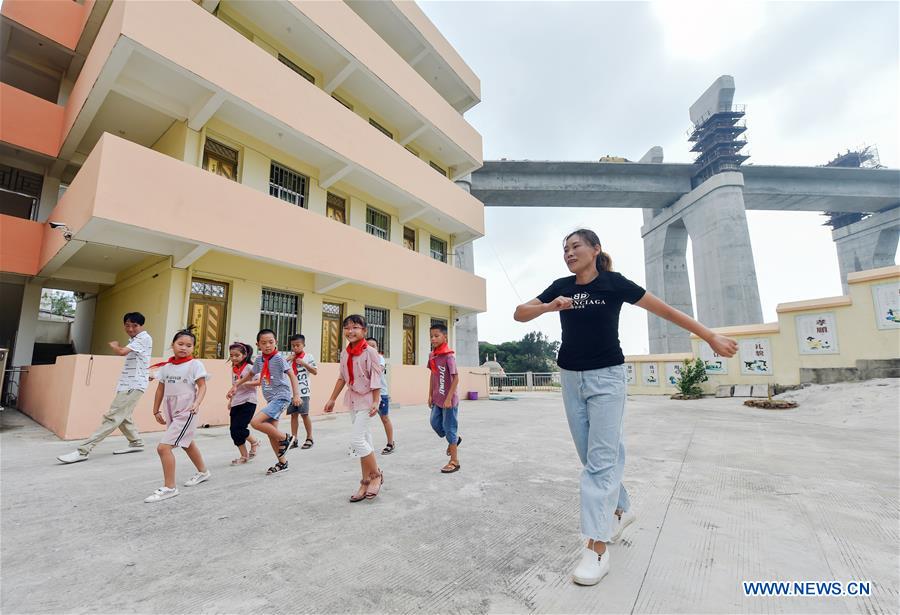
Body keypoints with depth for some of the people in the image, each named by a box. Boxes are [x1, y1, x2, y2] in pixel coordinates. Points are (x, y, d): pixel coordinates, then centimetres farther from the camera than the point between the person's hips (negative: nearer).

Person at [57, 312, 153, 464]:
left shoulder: (144, 338, -14)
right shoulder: (133, 339, 17)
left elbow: (122, 352, -26)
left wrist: (113, 345, -5)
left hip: (134, 386, -11)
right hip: (127, 384, 11)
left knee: (111, 417, -11)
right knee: (122, 417, 16)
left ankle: (83, 451, -13)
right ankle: (136, 443, 26)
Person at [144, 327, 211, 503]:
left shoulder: (195, 364, -13)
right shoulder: (166, 366, 4)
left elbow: (202, 386, -14)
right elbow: (161, 389, 12)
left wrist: (197, 403, -29)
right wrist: (156, 411, 13)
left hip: (186, 412, -8)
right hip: (171, 412, 8)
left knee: (163, 447, -14)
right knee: (187, 443, 23)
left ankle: (169, 487, 0)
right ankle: (203, 472, 45)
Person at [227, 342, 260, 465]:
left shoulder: (249, 367, -10)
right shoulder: (234, 369, 11)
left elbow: (260, 381, -20)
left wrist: (245, 383, -27)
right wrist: (231, 400, 20)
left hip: (248, 402, -7)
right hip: (236, 404, 7)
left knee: (238, 429, -13)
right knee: (234, 431, 4)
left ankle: (254, 442, 16)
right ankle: (244, 456, 19)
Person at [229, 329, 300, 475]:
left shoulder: (278, 358, -12)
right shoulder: (259, 359, 7)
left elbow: (291, 375, -16)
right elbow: (250, 374, 25)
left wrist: (296, 394, -24)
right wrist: (235, 385, 22)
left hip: (282, 397, -7)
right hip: (271, 399, 8)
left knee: (255, 422, -20)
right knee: (271, 433, 10)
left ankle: (285, 438, -3)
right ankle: (282, 463, 24)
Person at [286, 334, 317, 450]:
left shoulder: (308, 357, -2)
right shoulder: (290, 358, 11)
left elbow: (315, 371, -5)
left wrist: (304, 363, -16)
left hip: (303, 391, -4)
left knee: (304, 414, 0)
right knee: (293, 414, 6)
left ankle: (309, 438, 12)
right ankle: (294, 439, 12)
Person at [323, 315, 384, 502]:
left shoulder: (369, 351, -15)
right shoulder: (344, 353, 6)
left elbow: (376, 378, -15)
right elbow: (342, 378, 14)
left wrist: (375, 402, -19)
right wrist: (332, 399, 16)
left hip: (367, 399, -7)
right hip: (353, 399, 7)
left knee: (357, 440, -10)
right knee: (364, 441, 12)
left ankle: (376, 475, 11)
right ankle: (366, 481, 20)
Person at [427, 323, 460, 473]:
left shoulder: (448, 356, -18)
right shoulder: (432, 356, 4)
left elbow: (456, 378, -18)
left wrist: (448, 399, -19)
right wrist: (430, 395, 12)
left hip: (449, 399, -7)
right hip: (437, 399, 7)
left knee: (449, 428, 2)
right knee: (435, 423, 16)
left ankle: (454, 462, 15)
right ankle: (454, 440, 41)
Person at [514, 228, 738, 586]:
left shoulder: (613, 283, -8)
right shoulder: (561, 287, 3)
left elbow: (664, 310, -4)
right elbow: (519, 314, 1)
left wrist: (711, 337, -2)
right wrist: (550, 306, -17)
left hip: (606, 376, -4)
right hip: (571, 378, 5)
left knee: (601, 459, -6)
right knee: (591, 457, 13)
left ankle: (597, 548, -1)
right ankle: (620, 509, 36)